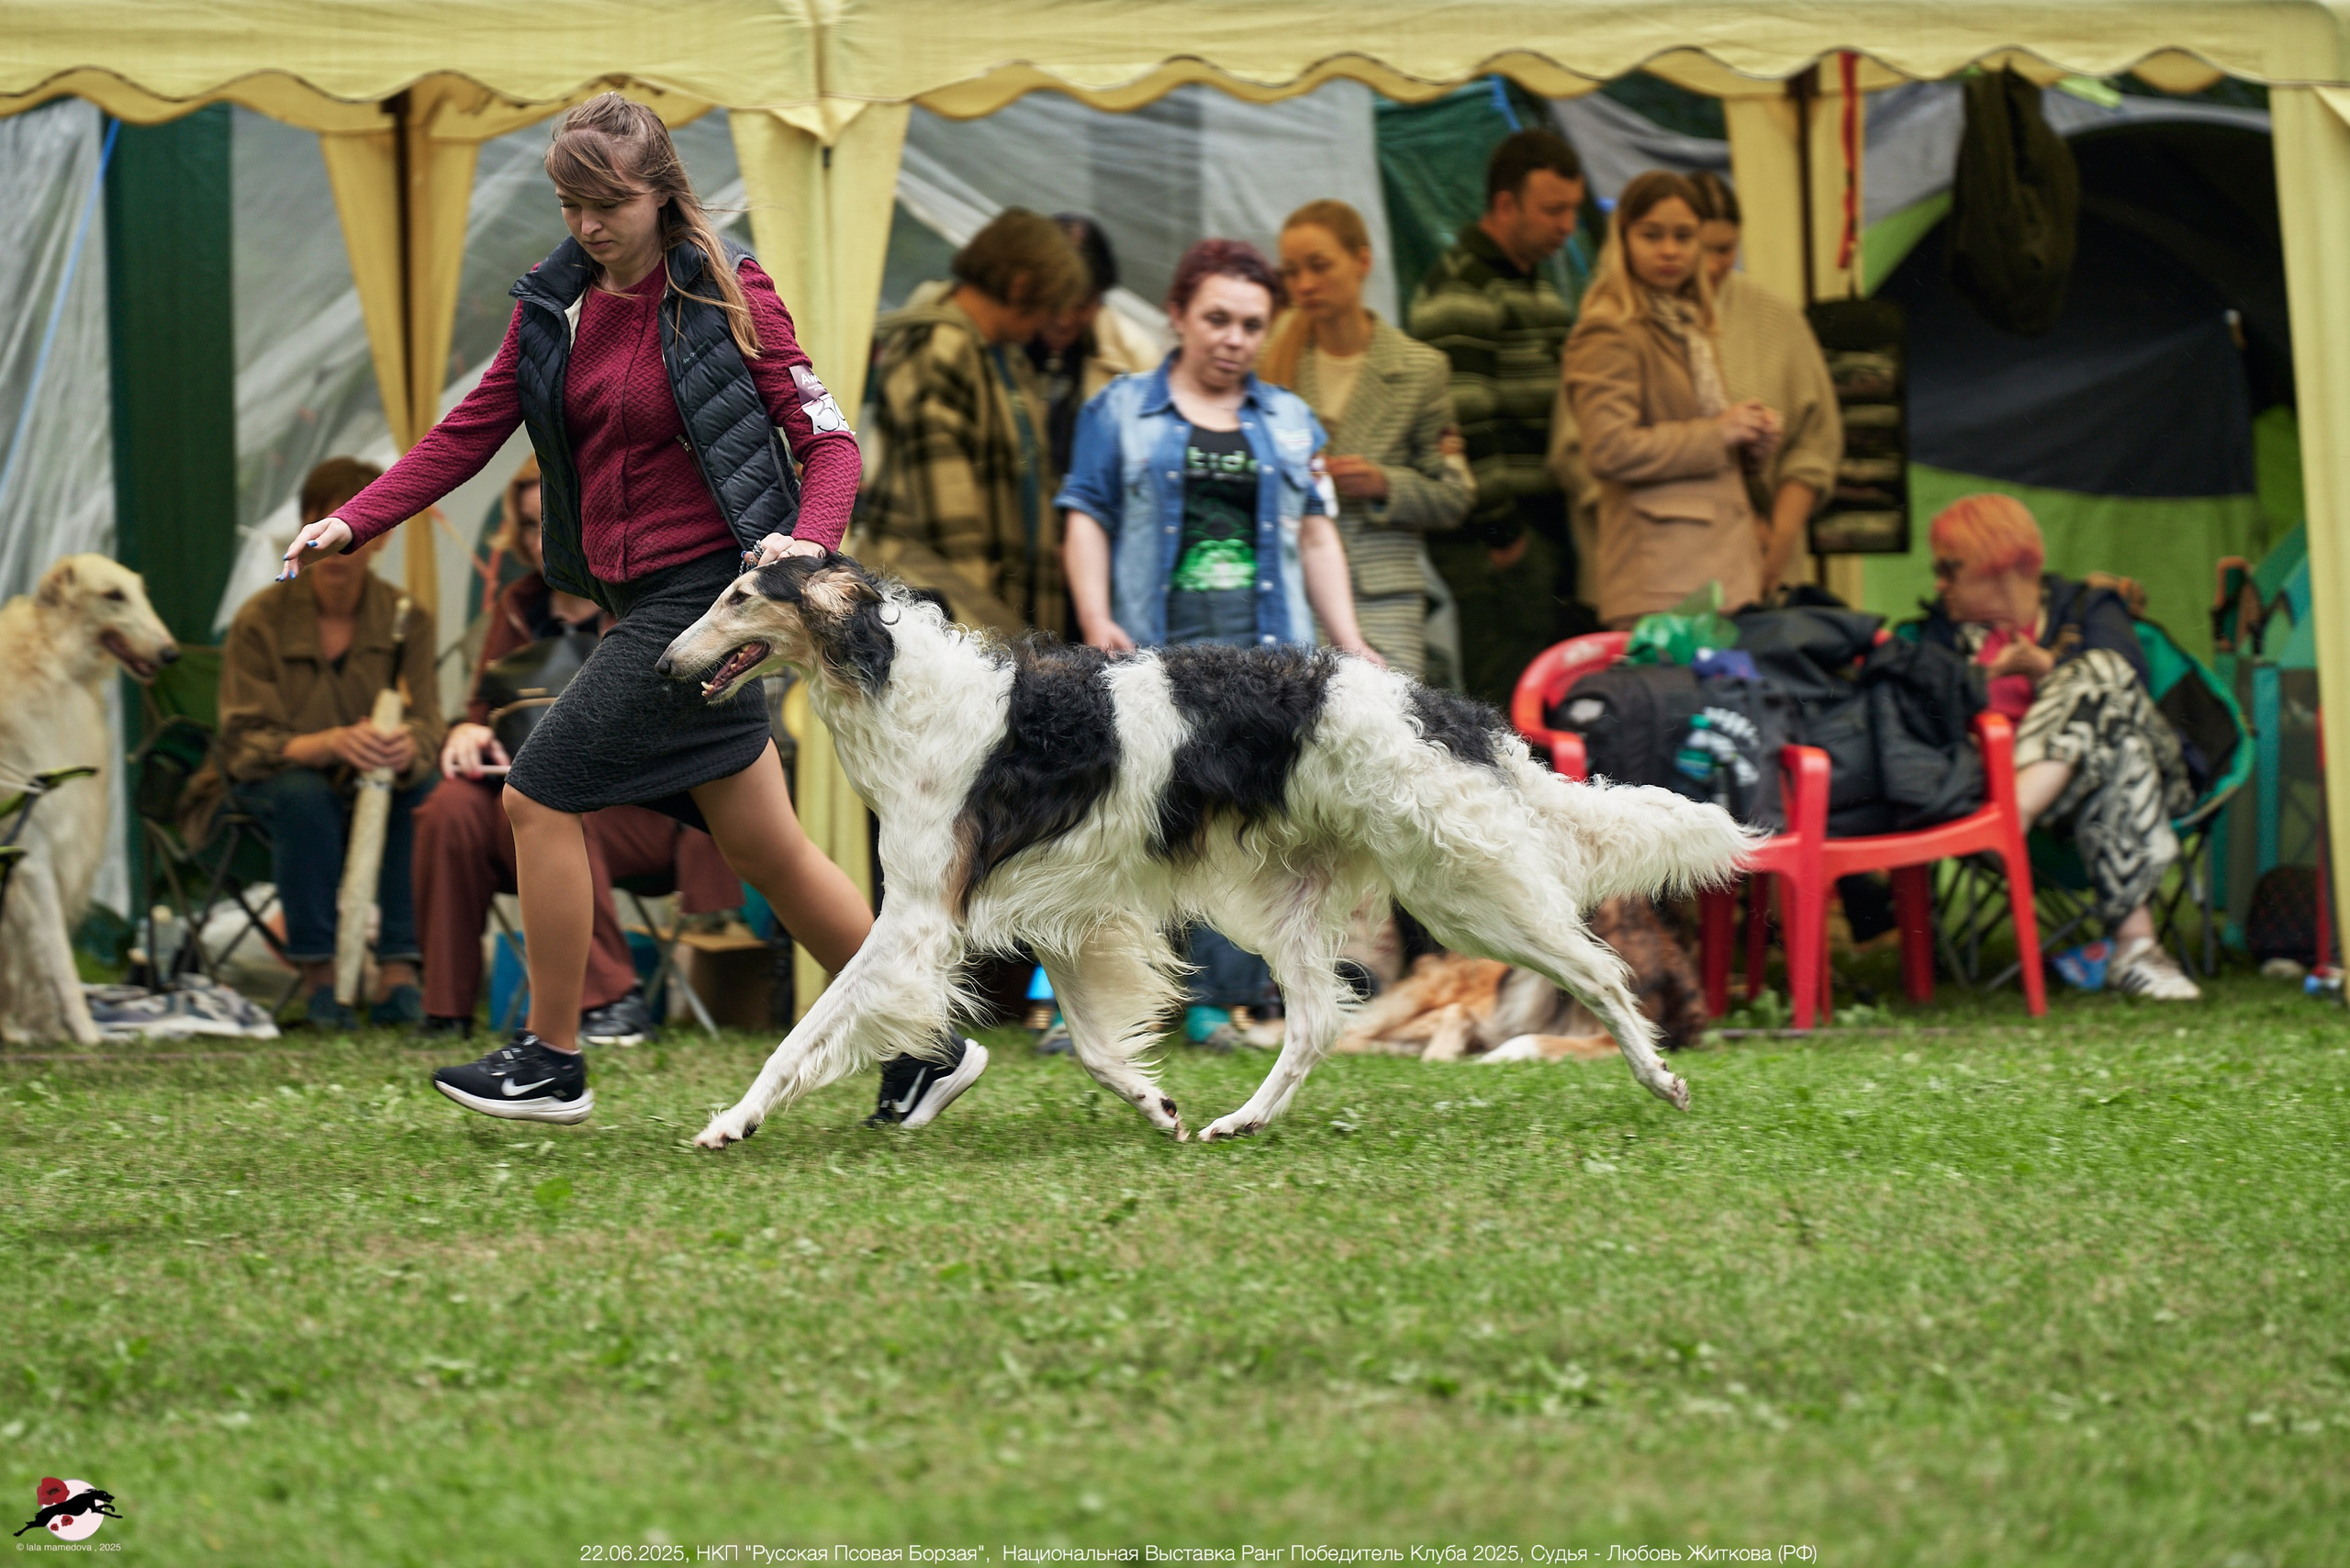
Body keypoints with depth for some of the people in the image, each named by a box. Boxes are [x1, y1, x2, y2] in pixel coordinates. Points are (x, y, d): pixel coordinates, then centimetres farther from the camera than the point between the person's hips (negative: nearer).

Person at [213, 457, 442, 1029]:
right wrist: (333, 745, -38)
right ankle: (319, 977, -26)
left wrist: (406, 749, -42)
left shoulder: (407, 619, -5)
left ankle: (398, 973, -27)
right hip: (276, 779, -2)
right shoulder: (261, 620, -12)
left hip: (379, 786, 2)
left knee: (426, 791, -30)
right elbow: (248, 744, -18)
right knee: (304, 796, -36)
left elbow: (426, 726, -14)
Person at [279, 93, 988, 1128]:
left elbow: (827, 437, -8)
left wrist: (810, 537, -27)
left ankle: (550, 1059, 4)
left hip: (706, 585, -7)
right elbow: (472, 430, 9)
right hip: (632, 596, 7)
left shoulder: (724, 295, -7)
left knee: (540, 796, -9)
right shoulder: (555, 302, 10)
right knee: (764, 850, 8)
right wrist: (354, 521, -2)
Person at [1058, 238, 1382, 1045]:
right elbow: (1086, 519, 4)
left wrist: (1349, 642, 11)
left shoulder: (1289, 421, 20)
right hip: (1158, 651, -3)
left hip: (1266, 656, 3)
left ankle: (1218, 1000, 4)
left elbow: (1315, 536, 20)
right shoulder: (1120, 411, 10)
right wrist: (1096, 621, -10)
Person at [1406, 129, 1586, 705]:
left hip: (1548, 526, 10)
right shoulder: (1458, 293, -12)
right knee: (1509, 704, -11)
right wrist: (1499, 528, -17)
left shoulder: (1538, 287, 21)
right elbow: (1462, 423, -18)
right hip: (1501, 538, -10)